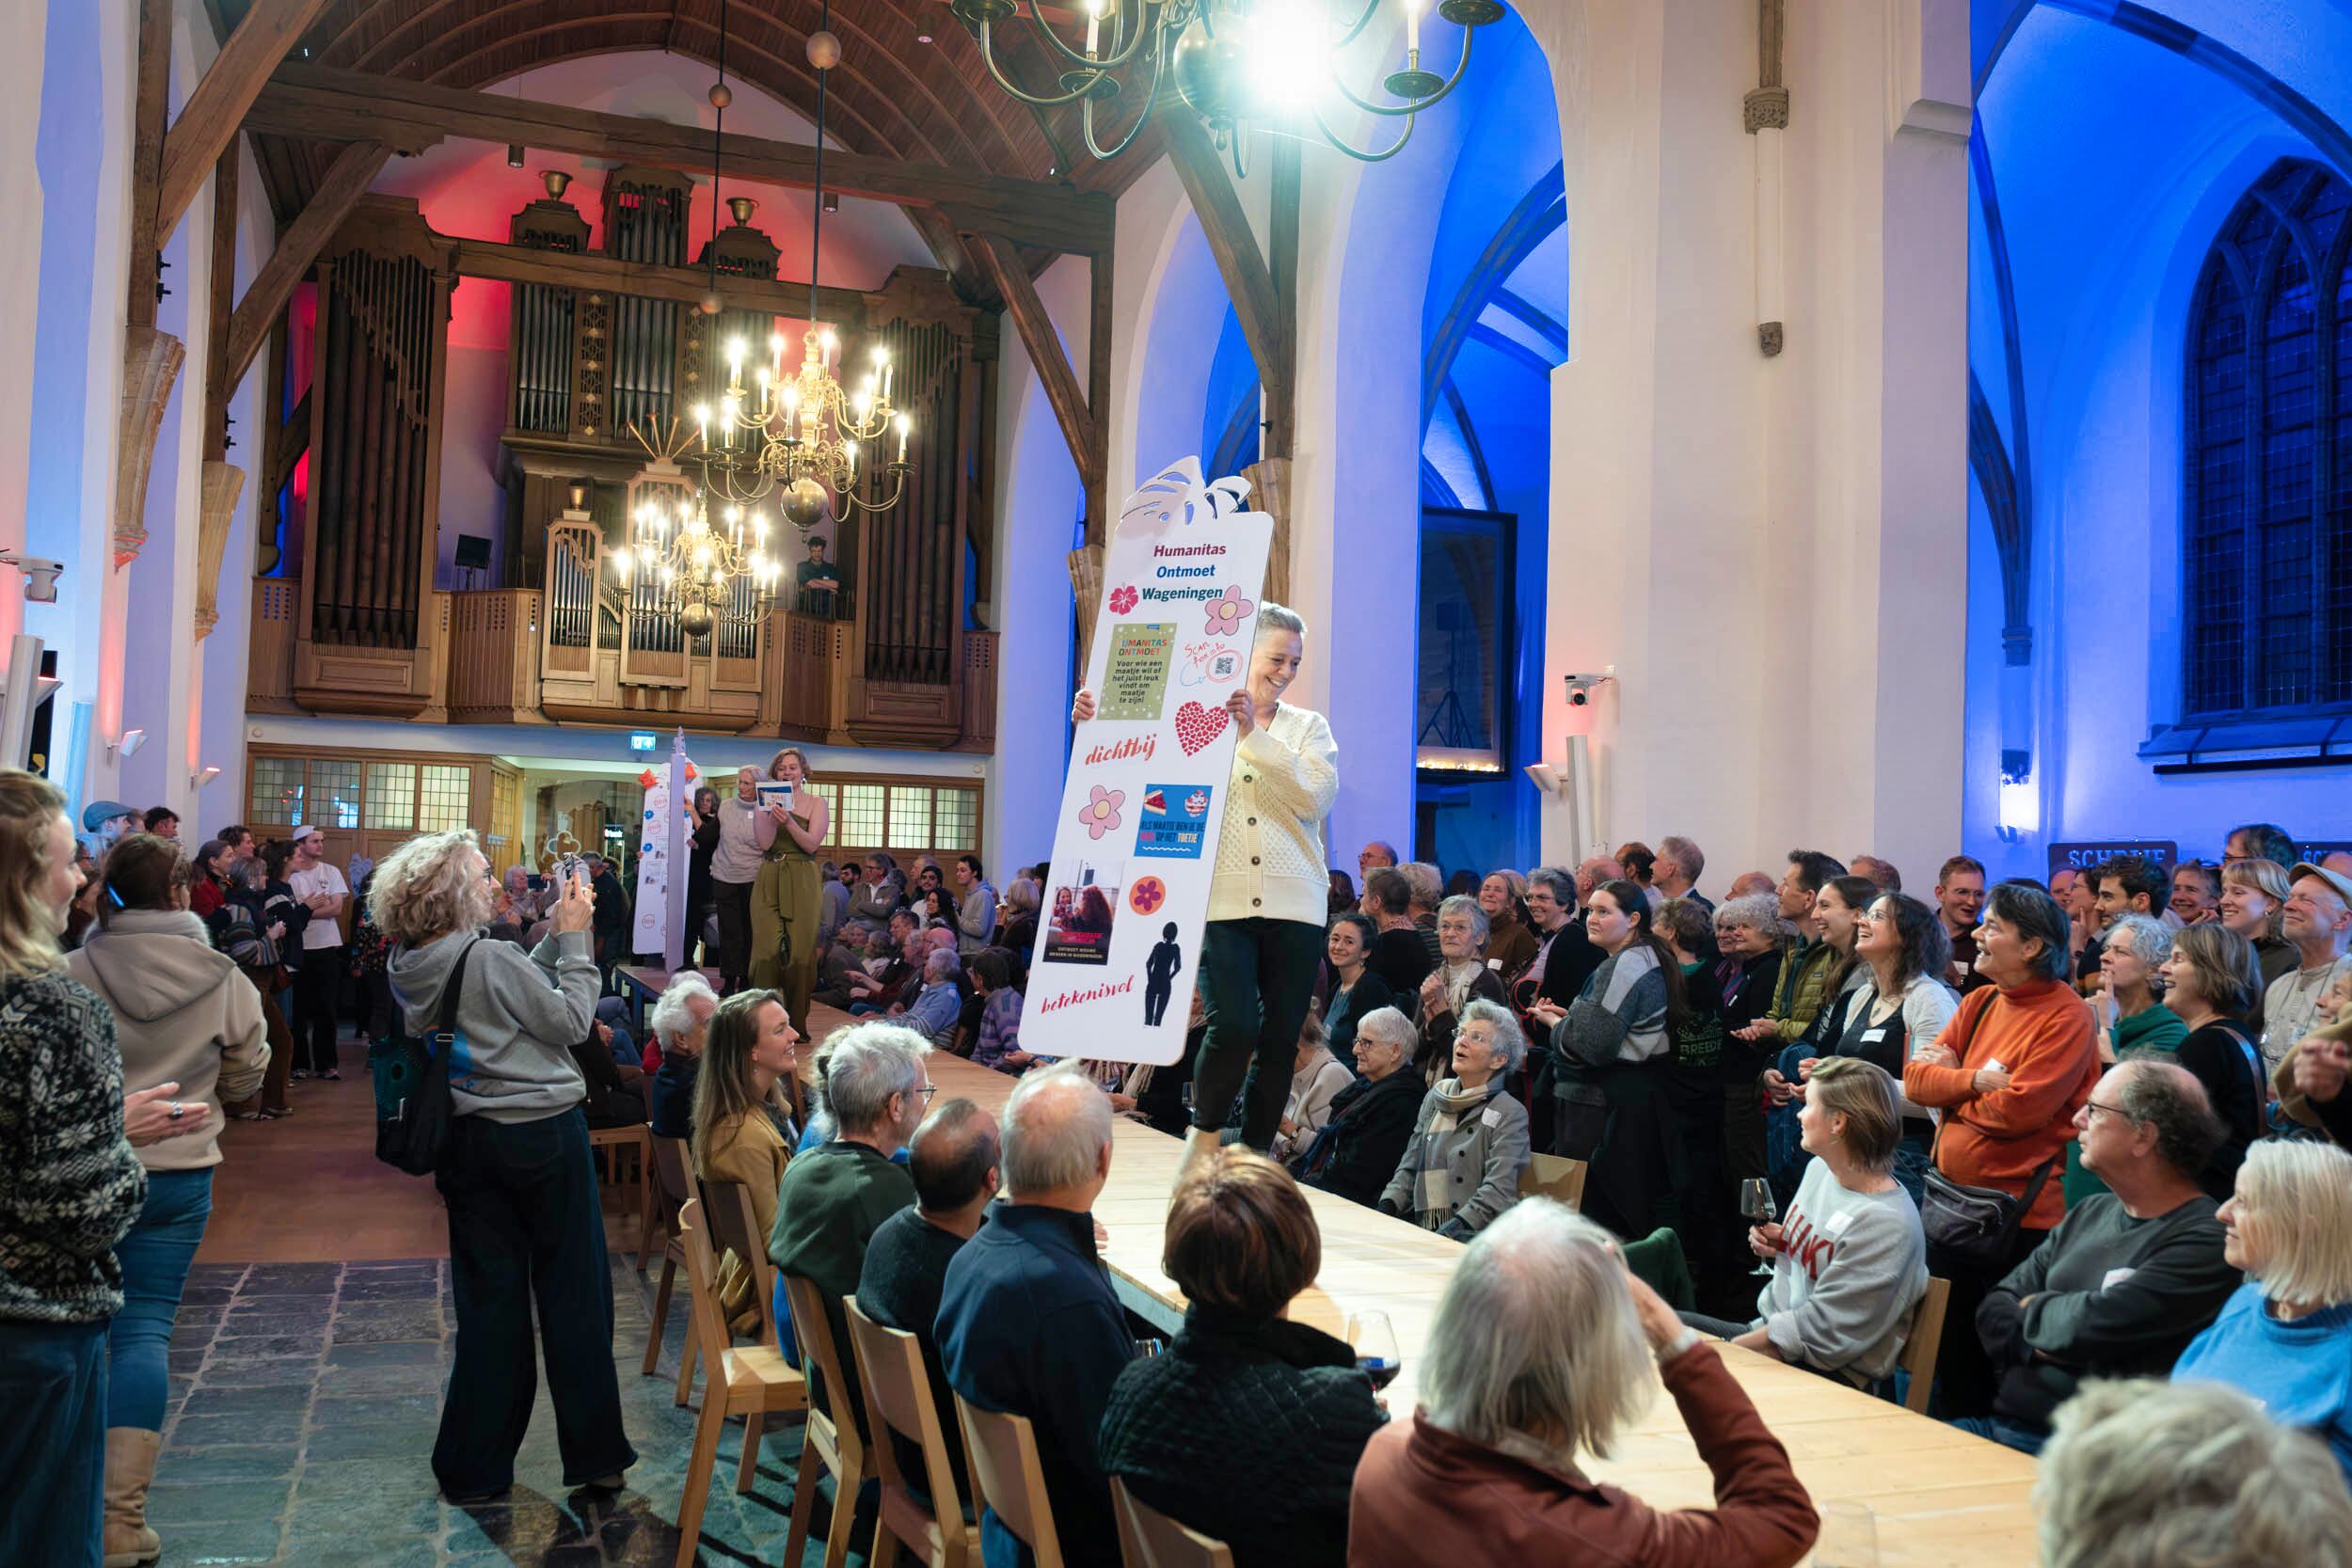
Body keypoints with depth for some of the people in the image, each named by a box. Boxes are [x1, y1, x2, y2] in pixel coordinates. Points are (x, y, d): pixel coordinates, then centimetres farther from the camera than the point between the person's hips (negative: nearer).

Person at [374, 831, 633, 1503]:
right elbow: (572, 1021, -10)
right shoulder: (491, 959, -19)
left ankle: (474, 1466, 18)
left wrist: (556, 935, 7)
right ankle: (594, 1456, 15)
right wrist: (574, 938, -5)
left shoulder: (410, 968, 3)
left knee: (489, 1297, 13)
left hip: (467, 1142, 6)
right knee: (573, 1294, 6)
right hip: (543, 1138, -6)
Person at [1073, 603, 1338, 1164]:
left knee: (1281, 1041, 4)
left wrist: (1253, 734, -13)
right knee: (1233, 1029, -17)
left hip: (1293, 905, 2)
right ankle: (1204, 1134, 10)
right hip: (1222, 901, -2)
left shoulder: (1308, 727, 11)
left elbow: (1316, 797, -7)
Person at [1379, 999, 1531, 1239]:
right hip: (1423, 1228, 6)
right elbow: (1409, 1168, 19)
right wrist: (1386, 1208, 0)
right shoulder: (1435, 1098, 16)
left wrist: (1445, 1235, -22)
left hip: (1474, 1236, -6)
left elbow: (1498, 1192, -12)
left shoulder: (1510, 1113, -2)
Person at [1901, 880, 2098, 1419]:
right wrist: (1977, 1080, -14)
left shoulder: (2066, 1016, -13)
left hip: (2020, 1209, -7)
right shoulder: (1978, 1003, 9)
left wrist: (1949, 1084, -6)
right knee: (1949, 1342, 18)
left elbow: (2018, 1110, -21)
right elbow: (1916, 1078, 3)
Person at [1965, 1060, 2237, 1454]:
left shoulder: (2204, 1241, -11)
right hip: (1999, 1421, 7)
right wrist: (2041, 1344, -9)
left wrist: (2033, 1306, 2)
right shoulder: (2090, 1213, 15)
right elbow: (1994, 1307, 13)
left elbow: (2083, 1328, -20)